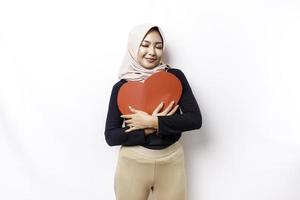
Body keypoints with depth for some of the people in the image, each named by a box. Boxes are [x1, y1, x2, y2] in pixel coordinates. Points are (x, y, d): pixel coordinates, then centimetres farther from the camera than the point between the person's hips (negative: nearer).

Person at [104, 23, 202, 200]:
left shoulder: (175, 76, -4)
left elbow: (195, 120, -10)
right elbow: (111, 136, -6)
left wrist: (152, 122, -17)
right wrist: (149, 129, -17)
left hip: (171, 161, 0)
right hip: (133, 163, 0)